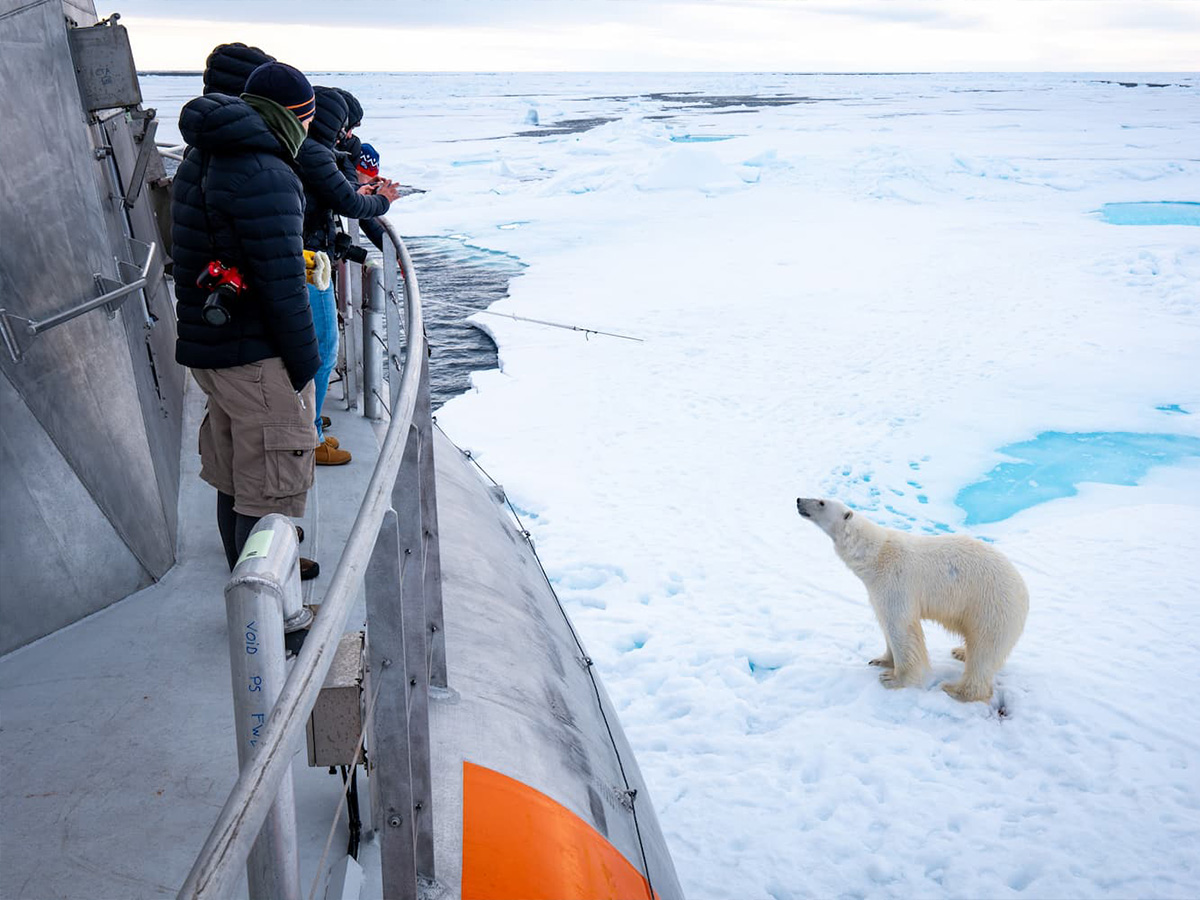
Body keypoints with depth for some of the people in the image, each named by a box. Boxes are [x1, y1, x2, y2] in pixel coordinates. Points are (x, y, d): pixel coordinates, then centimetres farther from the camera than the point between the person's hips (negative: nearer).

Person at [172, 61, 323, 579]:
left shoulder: (200, 160, 13)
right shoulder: (265, 175, -20)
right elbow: (282, 287, -22)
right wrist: (305, 368, -14)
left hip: (206, 349, 10)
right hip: (256, 359, -10)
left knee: (235, 476, 22)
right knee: (272, 488, 0)